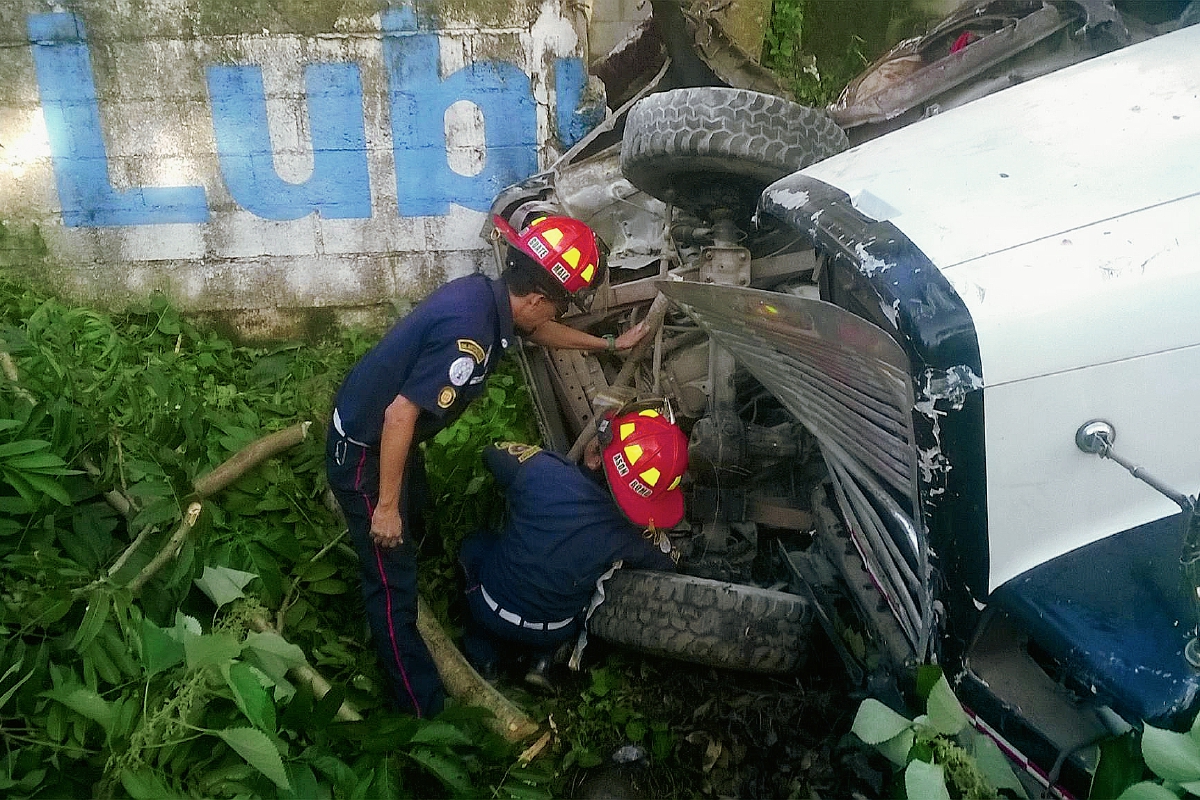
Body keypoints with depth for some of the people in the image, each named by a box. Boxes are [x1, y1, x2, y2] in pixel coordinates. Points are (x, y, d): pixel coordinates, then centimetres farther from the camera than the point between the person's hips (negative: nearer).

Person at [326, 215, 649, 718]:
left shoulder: (484, 294, -6)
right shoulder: (471, 331, -34)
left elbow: (540, 332, 15)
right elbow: (400, 415, -33)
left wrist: (610, 345, 24)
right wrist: (385, 505, -24)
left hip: (386, 437, 10)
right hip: (363, 453, -10)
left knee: (411, 535, 30)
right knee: (392, 581, 1)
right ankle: (425, 708, 15)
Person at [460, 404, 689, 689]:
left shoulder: (543, 471, -29)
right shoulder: (633, 533, -25)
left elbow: (493, 452, -7)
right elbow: (666, 564, -3)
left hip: (492, 611, -1)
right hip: (554, 633, 1)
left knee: (475, 544, 29)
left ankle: (484, 657, 20)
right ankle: (542, 659, 18)